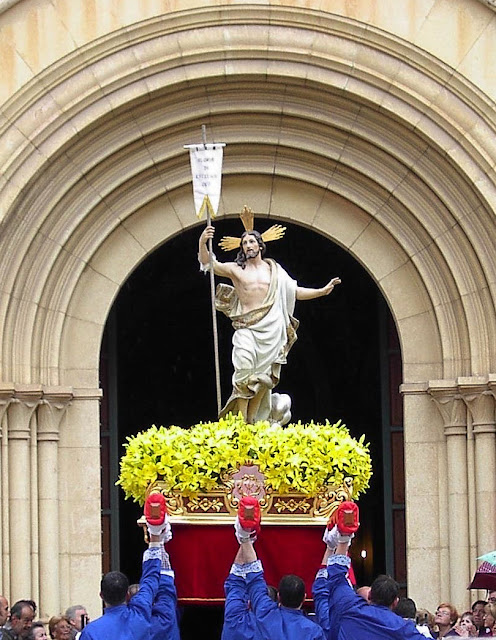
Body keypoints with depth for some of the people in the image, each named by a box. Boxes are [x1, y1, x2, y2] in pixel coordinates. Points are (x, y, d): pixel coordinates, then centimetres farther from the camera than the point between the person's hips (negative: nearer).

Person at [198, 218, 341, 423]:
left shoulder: (274, 270, 16)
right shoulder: (235, 269, 8)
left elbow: (295, 292, 21)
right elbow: (208, 264, -4)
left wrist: (323, 291, 14)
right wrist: (202, 243, -22)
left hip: (272, 329, 3)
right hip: (247, 328, -3)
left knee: (264, 376, -2)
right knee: (245, 369, -20)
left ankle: (253, 420, 2)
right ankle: (241, 421, -21)